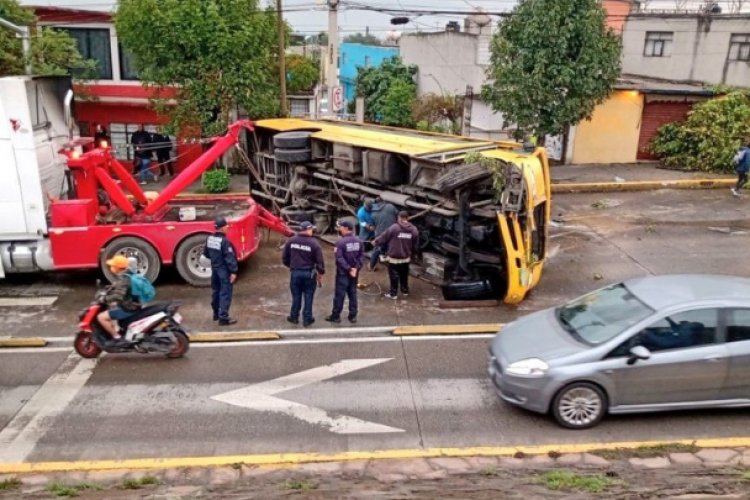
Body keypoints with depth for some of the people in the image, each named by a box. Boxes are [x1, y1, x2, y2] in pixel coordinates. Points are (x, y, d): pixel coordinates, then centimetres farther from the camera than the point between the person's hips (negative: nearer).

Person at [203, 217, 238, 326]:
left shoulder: (209, 239, 2)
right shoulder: (224, 241, -23)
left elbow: (206, 254, 14)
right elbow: (229, 257, -23)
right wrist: (233, 271, -19)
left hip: (214, 269, 8)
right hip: (224, 270, -8)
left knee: (215, 291, 19)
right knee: (225, 293, -3)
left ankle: (216, 314, 30)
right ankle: (223, 318, -2)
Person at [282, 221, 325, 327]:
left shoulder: (291, 241, -1)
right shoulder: (314, 243, -12)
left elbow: (284, 257, 8)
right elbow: (319, 261, -9)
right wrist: (320, 275, 2)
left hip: (295, 272, 3)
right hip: (309, 273, -2)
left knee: (296, 295, 15)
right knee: (308, 296, 9)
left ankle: (294, 317, 26)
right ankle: (307, 319, 15)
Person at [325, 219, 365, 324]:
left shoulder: (340, 242, -17)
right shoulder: (359, 241, 3)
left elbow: (340, 259, -20)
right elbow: (362, 256, 0)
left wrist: (348, 269, -16)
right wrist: (356, 268, -7)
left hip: (343, 273, -6)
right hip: (354, 272, 6)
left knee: (339, 294, 3)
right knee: (353, 293, 13)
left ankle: (336, 316, 12)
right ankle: (353, 316, 17)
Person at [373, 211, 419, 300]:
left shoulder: (394, 227, -16)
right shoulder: (414, 230, -1)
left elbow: (384, 237, -4)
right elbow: (415, 245, 6)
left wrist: (376, 241, 13)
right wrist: (412, 254, 21)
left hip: (394, 257, -5)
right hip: (406, 257, 5)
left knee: (394, 275, 6)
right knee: (404, 275, 20)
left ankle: (393, 293, 12)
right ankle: (405, 291, 32)